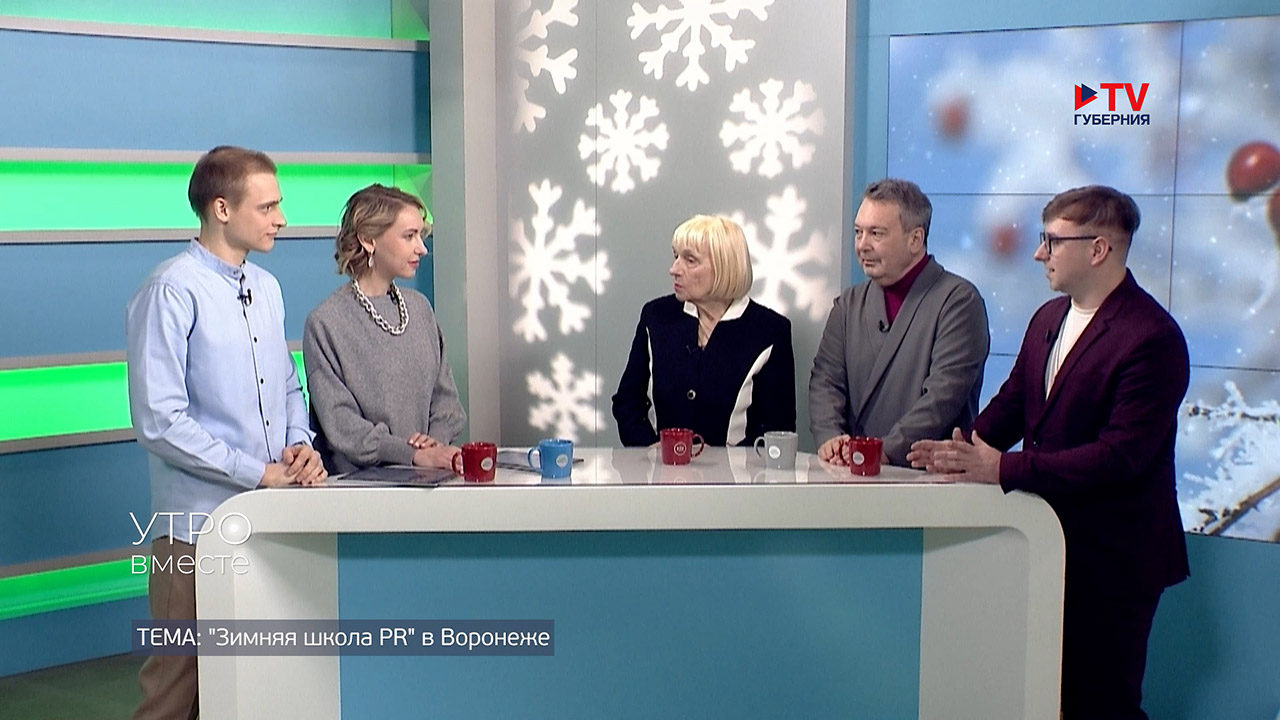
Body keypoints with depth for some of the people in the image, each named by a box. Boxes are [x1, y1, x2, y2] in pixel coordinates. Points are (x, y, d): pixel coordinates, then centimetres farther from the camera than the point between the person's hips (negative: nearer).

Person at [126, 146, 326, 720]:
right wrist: (258, 473, -16)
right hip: (200, 522, -7)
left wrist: (300, 445, 0)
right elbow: (160, 422, -17)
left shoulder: (266, 288, 11)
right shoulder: (171, 292, -13)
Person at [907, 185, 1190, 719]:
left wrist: (1004, 468, -28)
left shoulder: (1152, 336, -19)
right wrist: (966, 449, -5)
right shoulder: (1048, 318, 8)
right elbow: (1013, 402, 16)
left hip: (1111, 555, -8)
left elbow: (1121, 454, -25)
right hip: (1049, 538, 8)